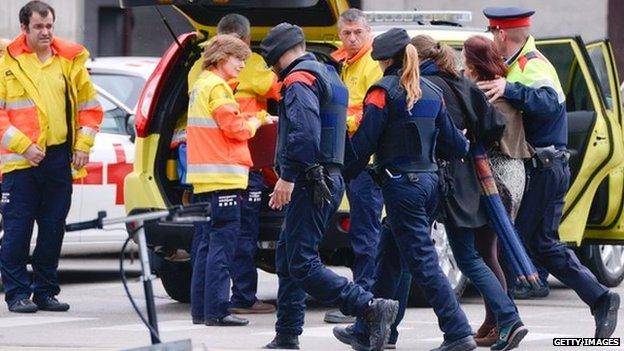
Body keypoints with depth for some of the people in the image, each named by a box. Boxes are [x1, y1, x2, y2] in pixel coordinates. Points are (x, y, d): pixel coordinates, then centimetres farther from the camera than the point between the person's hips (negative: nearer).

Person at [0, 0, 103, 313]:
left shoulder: (70, 61, 8)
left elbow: (90, 107, 14)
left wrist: (83, 146, 2)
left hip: (59, 158, 3)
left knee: (53, 230, 8)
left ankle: (46, 291, 17)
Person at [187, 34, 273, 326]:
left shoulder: (201, 85, 21)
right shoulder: (217, 87, -10)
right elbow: (235, 128, -14)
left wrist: (250, 121, 8)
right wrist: (254, 123, 5)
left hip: (203, 180, 10)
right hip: (223, 178, -10)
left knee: (206, 245, 12)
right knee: (222, 245, -9)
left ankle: (201, 309, 13)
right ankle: (217, 310, -12)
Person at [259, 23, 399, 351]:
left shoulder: (299, 80, -10)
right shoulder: (328, 76, 22)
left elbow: (303, 132, -25)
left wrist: (287, 176, -25)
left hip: (310, 184, -10)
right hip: (330, 179, 10)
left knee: (302, 264, -13)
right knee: (287, 257, 17)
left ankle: (372, 308, -23)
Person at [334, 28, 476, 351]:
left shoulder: (384, 92, -9)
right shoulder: (431, 93, 11)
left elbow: (363, 142, -13)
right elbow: (451, 142, 15)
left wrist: (343, 175, -2)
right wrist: (466, 147, 37)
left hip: (401, 185, -8)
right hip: (429, 181, 8)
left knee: (423, 262, -7)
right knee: (390, 259, 16)